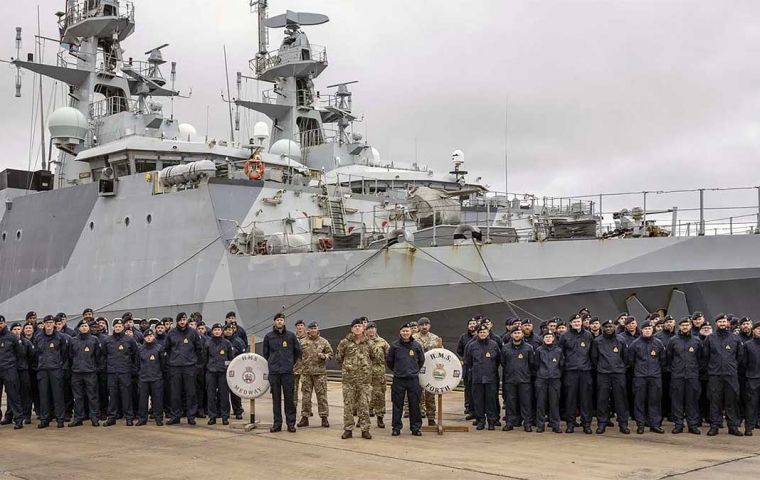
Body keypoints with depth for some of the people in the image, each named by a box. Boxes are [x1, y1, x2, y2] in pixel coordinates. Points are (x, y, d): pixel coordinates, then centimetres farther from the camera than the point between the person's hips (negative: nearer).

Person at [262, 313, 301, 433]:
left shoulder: (291, 335, 4)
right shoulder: (268, 336, 5)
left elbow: (297, 351, 14)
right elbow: (265, 353, 15)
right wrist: (271, 364, 12)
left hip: (288, 372, -1)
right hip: (273, 372, 1)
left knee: (289, 397, -1)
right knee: (276, 398, 4)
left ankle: (291, 423, 5)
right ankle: (277, 423, 10)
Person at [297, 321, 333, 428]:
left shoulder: (324, 342, 6)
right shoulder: (302, 342, 7)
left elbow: (330, 353, 9)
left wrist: (324, 356, -11)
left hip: (320, 372, -1)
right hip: (306, 372, 1)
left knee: (322, 395, 0)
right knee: (305, 395, 4)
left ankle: (324, 417, 5)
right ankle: (305, 417, 11)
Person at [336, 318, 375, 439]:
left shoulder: (368, 343, 4)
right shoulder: (345, 342, 0)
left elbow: (373, 356, 19)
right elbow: (338, 356, 11)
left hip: (365, 378, 1)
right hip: (349, 377, -1)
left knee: (364, 404, 2)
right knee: (348, 404, 2)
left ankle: (365, 429, 8)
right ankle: (348, 429, 9)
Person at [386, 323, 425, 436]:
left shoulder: (417, 346, 2)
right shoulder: (394, 346, -1)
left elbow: (421, 360, 15)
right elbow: (389, 361, 10)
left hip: (413, 379, 1)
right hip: (398, 380, -1)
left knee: (414, 404, 4)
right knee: (397, 405, 3)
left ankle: (415, 427, 12)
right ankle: (396, 427, 11)